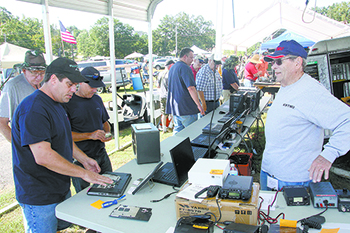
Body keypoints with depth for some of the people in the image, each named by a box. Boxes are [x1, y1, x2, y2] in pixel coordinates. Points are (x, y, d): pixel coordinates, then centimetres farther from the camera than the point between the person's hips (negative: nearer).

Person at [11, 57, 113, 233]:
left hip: (61, 189, 9)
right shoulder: (33, 109, -24)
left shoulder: (56, 104, 10)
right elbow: (43, 156, -31)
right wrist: (84, 173, -25)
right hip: (39, 198, -9)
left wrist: (83, 159, 8)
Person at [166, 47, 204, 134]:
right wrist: (199, 105, -16)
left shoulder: (172, 68, 17)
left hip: (174, 106, 9)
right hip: (185, 107, -9)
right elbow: (191, 88, -21)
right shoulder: (185, 68, -13)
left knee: (177, 130, 14)